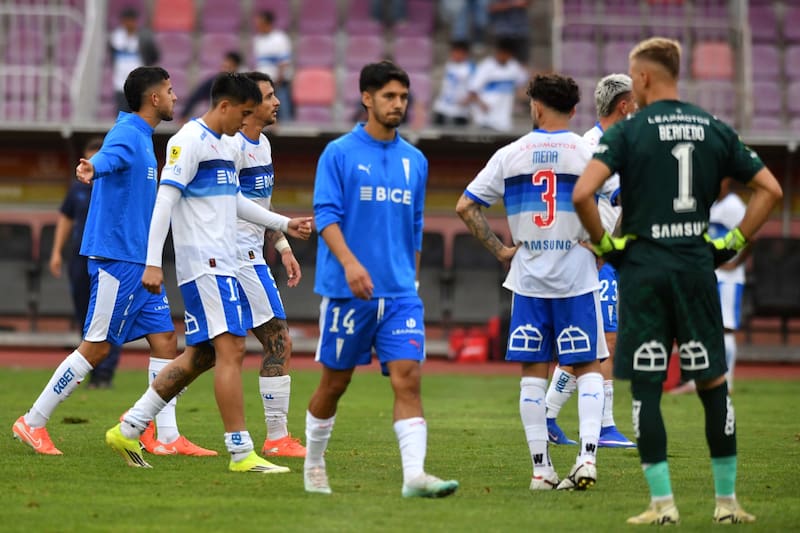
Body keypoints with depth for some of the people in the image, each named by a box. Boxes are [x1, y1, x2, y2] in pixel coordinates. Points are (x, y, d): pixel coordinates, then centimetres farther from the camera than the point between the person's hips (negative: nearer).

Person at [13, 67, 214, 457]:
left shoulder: (142, 138, 16)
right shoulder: (126, 135, -15)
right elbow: (107, 158, -38)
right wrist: (90, 169, -60)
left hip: (138, 263, 10)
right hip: (117, 259, -10)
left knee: (164, 341, 5)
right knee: (96, 347, -5)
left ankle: (168, 436, 7)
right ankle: (33, 423, 3)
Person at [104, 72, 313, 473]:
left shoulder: (219, 145, 19)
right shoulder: (190, 140, -10)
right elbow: (165, 199, -15)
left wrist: (284, 224, 29)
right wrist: (153, 263, -21)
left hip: (221, 263, 10)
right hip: (204, 263, -10)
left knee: (201, 356, 11)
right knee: (231, 350, -13)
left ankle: (129, 430, 16)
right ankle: (241, 451, -13)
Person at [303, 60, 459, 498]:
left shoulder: (415, 161, 13)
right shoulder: (339, 153, -2)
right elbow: (325, 215, -10)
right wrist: (349, 262, -25)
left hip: (399, 293, 3)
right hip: (346, 292, -3)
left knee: (408, 377, -11)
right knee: (334, 382, 7)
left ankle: (414, 474, -20)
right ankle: (313, 465, 27)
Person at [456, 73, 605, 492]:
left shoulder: (510, 155, 2)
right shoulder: (589, 153, -4)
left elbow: (465, 206, 3)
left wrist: (498, 249, 7)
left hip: (528, 278, 2)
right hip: (577, 277, -2)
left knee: (533, 372, 7)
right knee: (588, 367, 5)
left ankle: (541, 467, 6)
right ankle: (587, 455, -10)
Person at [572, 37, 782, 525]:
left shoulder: (628, 132, -5)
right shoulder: (715, 131, 6)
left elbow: (582, 194, -17)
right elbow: (771, 189, 7)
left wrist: (603, 243, -3)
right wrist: (733, 242, 10)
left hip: (643, 270, -3)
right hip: (697, 269, 3)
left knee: (646, 388, 2)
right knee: (713, 384, 10)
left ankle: (663, 502, -2)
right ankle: (727, 500, 12)